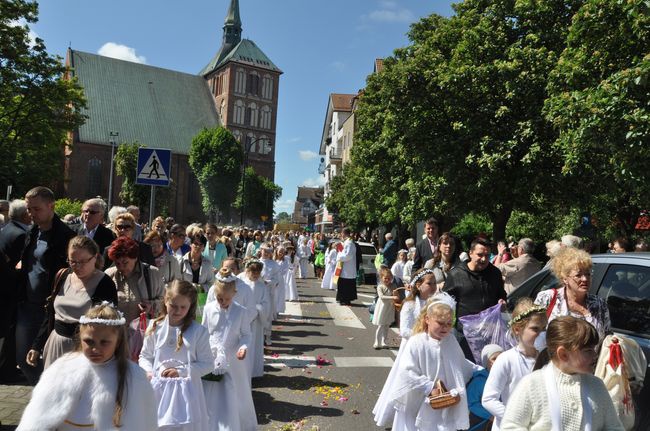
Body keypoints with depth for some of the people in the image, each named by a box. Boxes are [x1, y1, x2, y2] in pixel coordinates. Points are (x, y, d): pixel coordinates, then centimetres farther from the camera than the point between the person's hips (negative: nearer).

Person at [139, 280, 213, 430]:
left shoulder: (199, 331, -8)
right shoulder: (155, 328, -1)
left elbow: (207, 364, -6)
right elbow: (145, 356, 10)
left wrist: (181, 371, -15)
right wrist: (148, 371, -9)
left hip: (186, 390, -2)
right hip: (159, 389, 2)